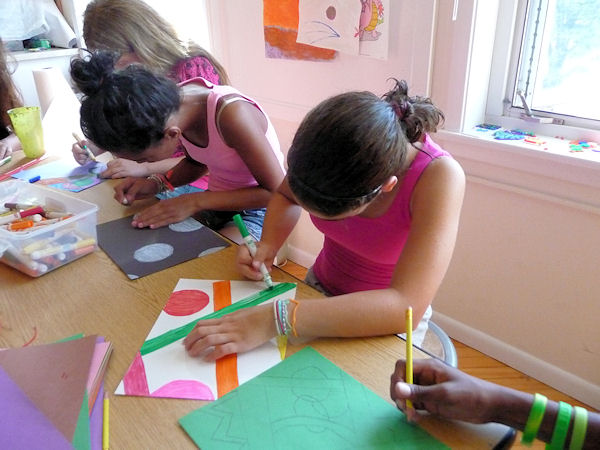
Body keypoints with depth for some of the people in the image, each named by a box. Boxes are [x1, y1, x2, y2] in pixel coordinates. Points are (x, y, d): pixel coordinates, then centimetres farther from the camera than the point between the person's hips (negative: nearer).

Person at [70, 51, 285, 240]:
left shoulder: (231, 114, -31)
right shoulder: (177, 100, -8)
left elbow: (277, 192, -24)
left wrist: (194, 202, -25)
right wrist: (155, 183, -7)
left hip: (257, 210, -6)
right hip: (217, 204, 7)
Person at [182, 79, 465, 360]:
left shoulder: (438, 176, -31)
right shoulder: (327, 143, -19)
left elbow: (406, 307, -39)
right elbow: (285, 197, 2)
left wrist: (276, 319, -43)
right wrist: (267, 247, -18)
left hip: (386, 324, -2)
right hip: (320, 289, 3)